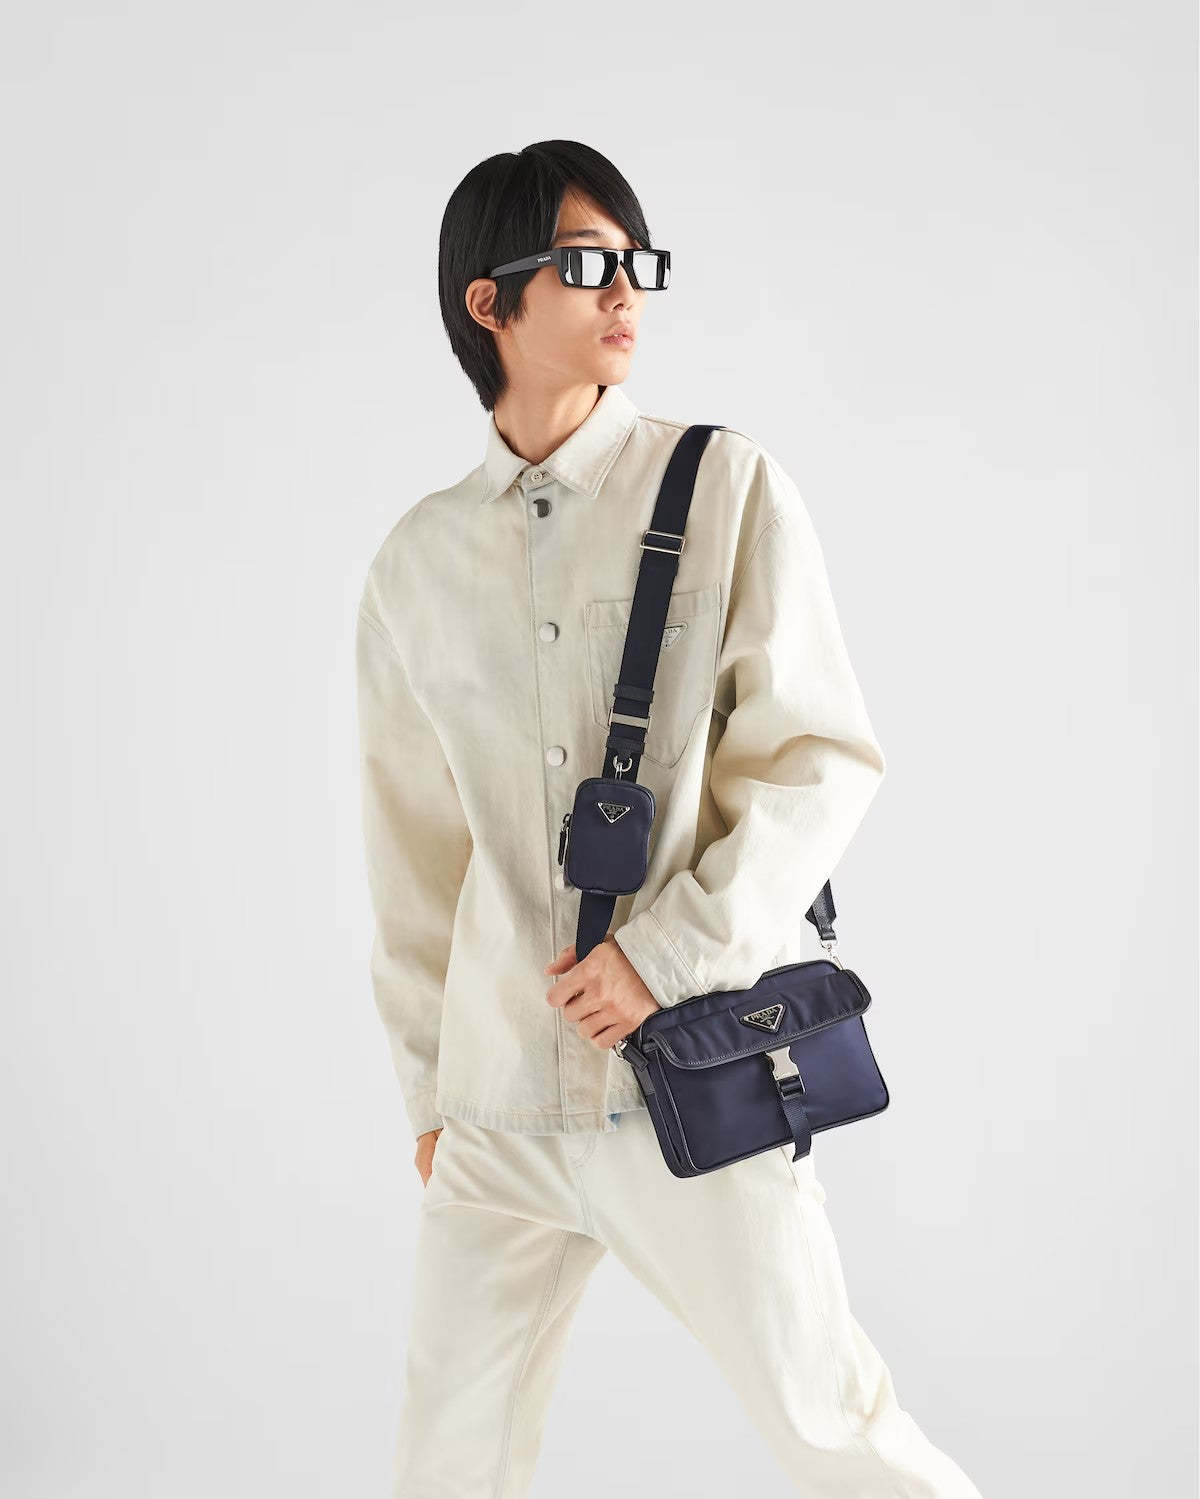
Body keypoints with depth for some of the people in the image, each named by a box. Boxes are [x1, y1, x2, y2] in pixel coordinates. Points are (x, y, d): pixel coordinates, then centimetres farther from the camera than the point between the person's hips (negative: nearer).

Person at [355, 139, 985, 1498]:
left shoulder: (726, 489, -1)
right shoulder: (419, 564, 7)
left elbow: (824, 758, -5)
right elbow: (414, 854, 13)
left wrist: (672, 952, -15)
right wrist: (428, 1092, 15)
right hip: (500, 1108, 3)